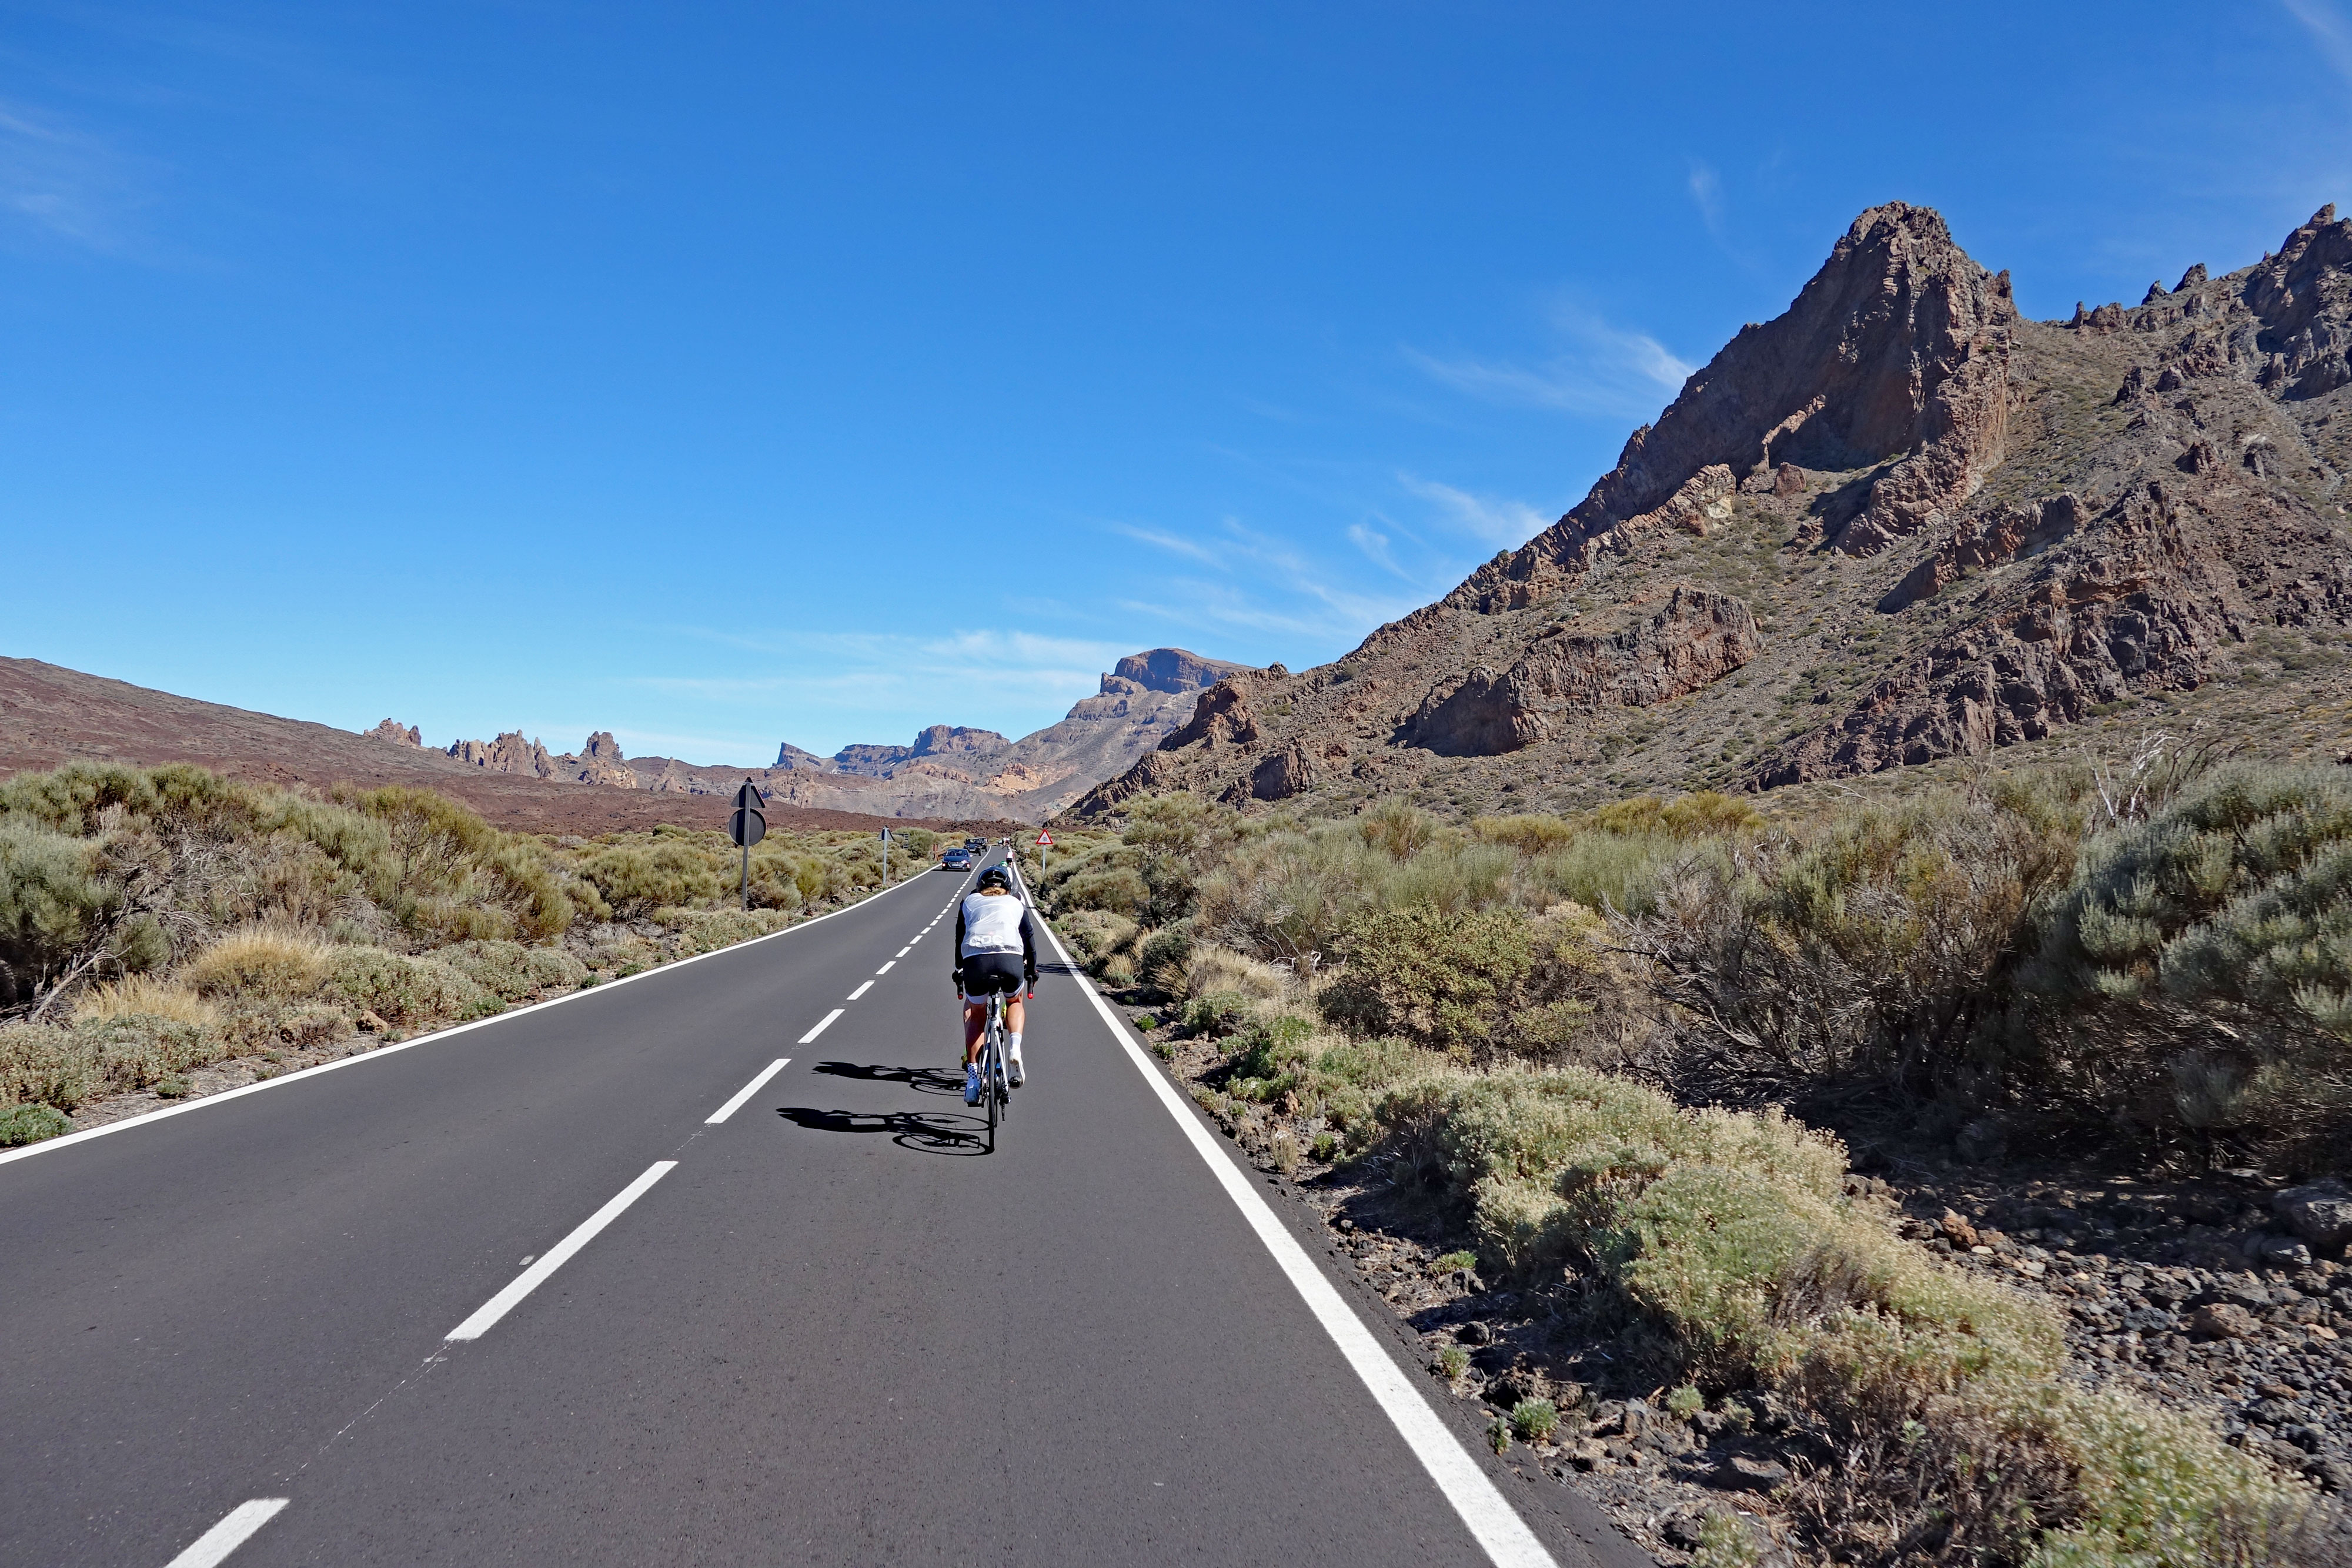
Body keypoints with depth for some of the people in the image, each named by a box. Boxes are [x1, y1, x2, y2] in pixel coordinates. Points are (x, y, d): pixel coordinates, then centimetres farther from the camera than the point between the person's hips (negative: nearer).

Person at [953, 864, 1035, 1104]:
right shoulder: (1016, 904, 29)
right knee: (1015, 1002, 30)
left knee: (976, 1016, 24)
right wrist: (1032, 971, 46)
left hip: (975, 960, 0)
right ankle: (1015, 1047, 4)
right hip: (1011, 959, 0)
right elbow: (1029, 938, 33)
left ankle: (972, 1076, 12)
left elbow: (959, 939, 34)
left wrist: (959, 971, 46)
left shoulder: (969, 901, 30)